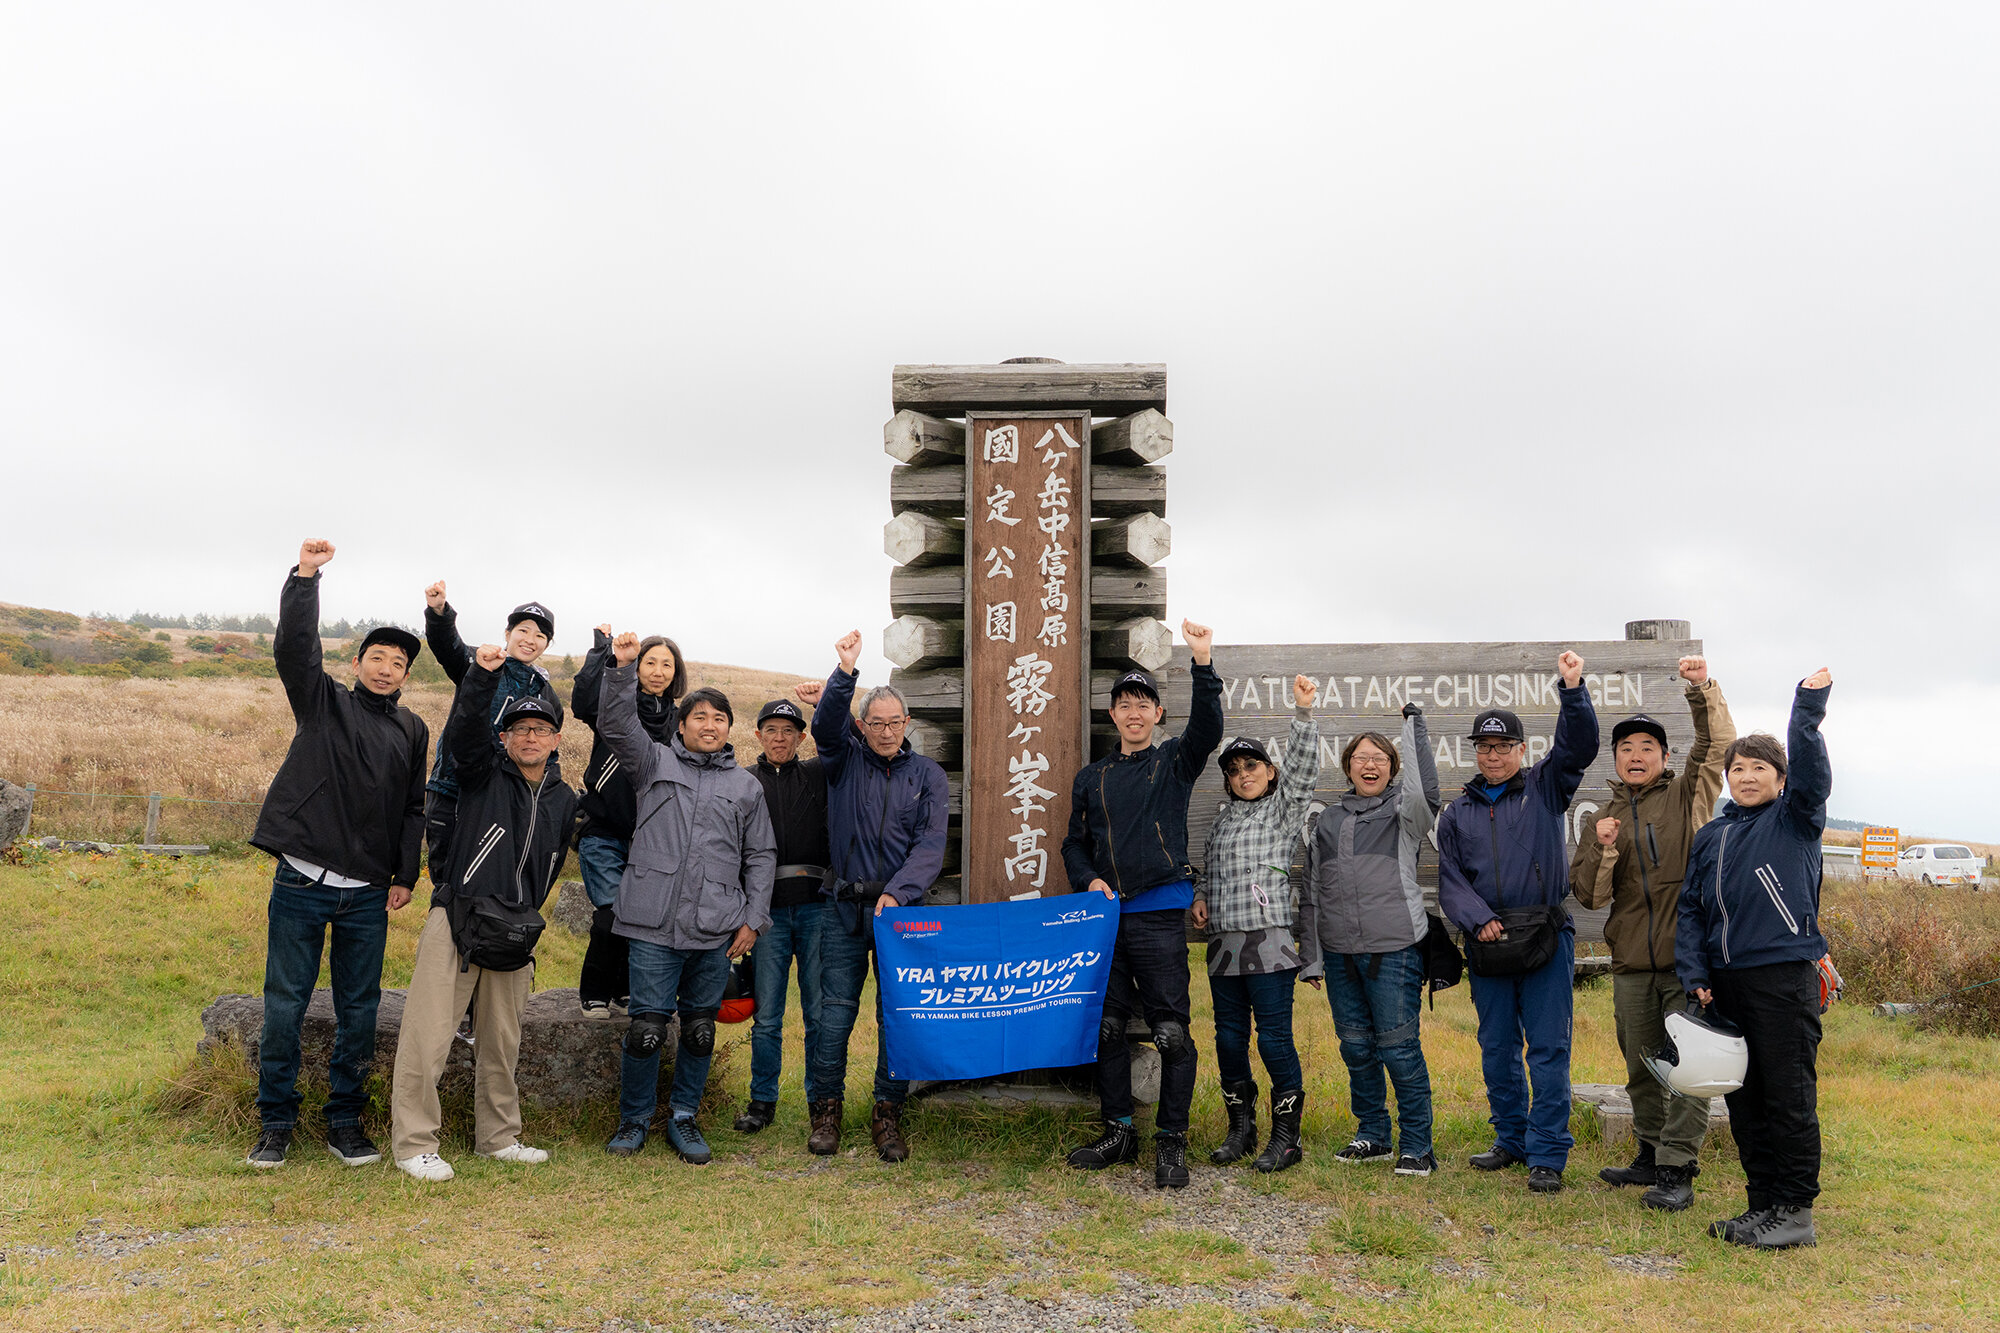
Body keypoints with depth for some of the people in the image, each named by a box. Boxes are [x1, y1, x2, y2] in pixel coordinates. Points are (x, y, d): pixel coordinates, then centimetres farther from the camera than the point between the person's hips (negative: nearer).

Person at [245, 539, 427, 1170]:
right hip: (302, 883, -2)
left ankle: (345, 1122, 19)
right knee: (285, 1004, 3)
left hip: (368, 895, 3)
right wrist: (305, 576, -21)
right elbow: (293, 646, -12)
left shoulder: (413, 731, 12)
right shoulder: (323, 703, 4)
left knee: (359, 1010, 7)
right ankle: (276, 1122, 16)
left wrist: (405, 875, 8)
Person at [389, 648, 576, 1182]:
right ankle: (414, 1143, 5)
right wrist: (483, 675, -36)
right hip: (456, 921, -5)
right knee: (428, 1038, -6)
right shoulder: (485, 772, -1)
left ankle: (498, 1137, 27)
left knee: (502, 1043, 14)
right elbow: (462, 731, -22)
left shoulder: (564, 799, 12)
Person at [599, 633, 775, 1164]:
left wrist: (752, 918, 7)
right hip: (654, 926, -2)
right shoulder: (655, 761, 10)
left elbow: (760, 856, 14)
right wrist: (623, 668, -15)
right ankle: (634, 1119, 17)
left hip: (716, 931, 2)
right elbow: (616, 725, -3)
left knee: (700, 1030, 9)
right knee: (647, 1027, -2)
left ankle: (683, 1116, 26)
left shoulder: (745, 786, 14)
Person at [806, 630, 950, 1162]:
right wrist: (845, 672, -30)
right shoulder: (845, 760, 7)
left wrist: (896, 892, -18)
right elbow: (826, 723, -14)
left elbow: (930, 845, -3)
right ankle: (827, 1108, 15)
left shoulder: (927, 775, 7)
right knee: (835, 1011, 0)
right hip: (845, 909, 0)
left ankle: (888, 1114, 14)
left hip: (901, 908, 0)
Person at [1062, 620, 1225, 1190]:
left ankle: (1171, 1142, 4)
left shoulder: (1175, 761, 7)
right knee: (1106, 1026, 8)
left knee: (1171, 1030, -6)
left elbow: (1207, 730, -13)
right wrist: (1090, 880, 0)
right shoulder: (1091, 777, 17)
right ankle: (1119, 1132, 20)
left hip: (1159, 913, -4)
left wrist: (1203, 663, -27)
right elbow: (1075, 844, 21)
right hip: (1105, 912, 4)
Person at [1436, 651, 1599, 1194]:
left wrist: (1573, 689, -22)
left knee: (1548, 1048, -4)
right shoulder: (1457, 814, 13)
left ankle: (1547, 1154, 3)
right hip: (1487, 944, 3)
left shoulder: (1545, 789, 7)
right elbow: (1450, 880, 6)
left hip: (1546, 939, -3)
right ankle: (1511, 1140, 25)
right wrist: (1478, 919, -12)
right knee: (1497, 1048, 11)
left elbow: (1579, 745, -7)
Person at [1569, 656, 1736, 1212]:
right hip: (1632, 964, 4)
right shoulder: (1605, 819, 15)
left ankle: (1676, 1170, -3)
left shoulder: (1687, 797, 7)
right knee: (1643, 1068, 13)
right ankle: (1652, 1156, 27)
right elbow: (1587, 894, 8)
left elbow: (1717, 747, -9)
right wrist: (1603, 850, -9)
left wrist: (1702, 690, -17)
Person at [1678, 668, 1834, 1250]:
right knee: (1744, 1098, 11)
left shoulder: (1795, 820, 3)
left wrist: (1808, 711, -31)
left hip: (1786, 976, -5)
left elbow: (1812, 776, -18)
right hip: (1726, 983, 6)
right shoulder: (1711, 835, 16)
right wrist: (1694, 973, 4)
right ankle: (1763, 1204, 21)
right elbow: (1691, 908, 15)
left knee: (1790, 1096, -2)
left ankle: (1796, 1212, 7)